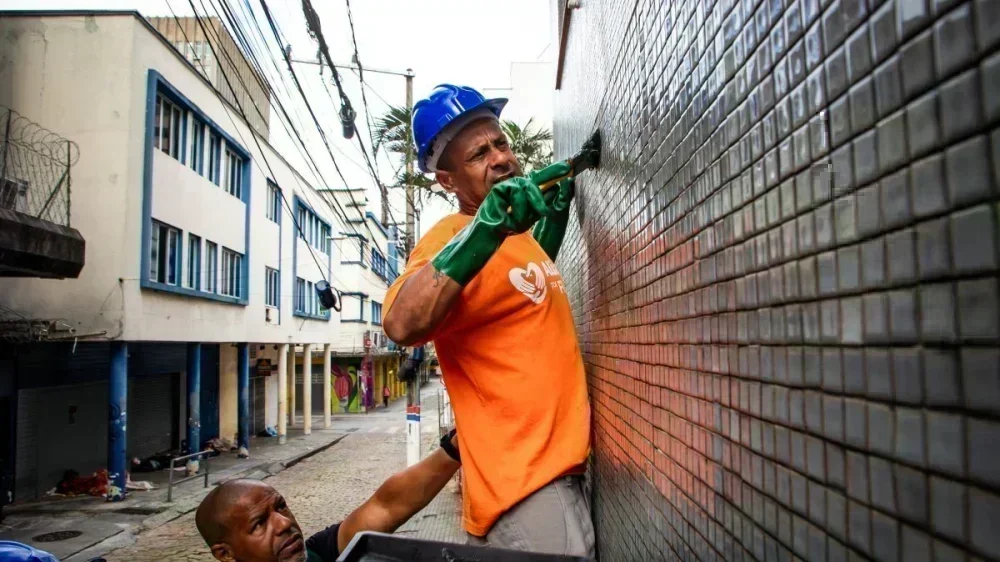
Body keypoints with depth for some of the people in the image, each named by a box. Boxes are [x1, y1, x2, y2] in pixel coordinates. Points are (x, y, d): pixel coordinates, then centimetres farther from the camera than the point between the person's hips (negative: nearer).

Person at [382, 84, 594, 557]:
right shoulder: (452, 236, -16)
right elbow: (402, 325, -34)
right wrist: (483, 231, -40)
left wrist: (556, 209, 19)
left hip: (558, 465, 9)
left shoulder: (517, 233, 11)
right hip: (524, 478, -9)